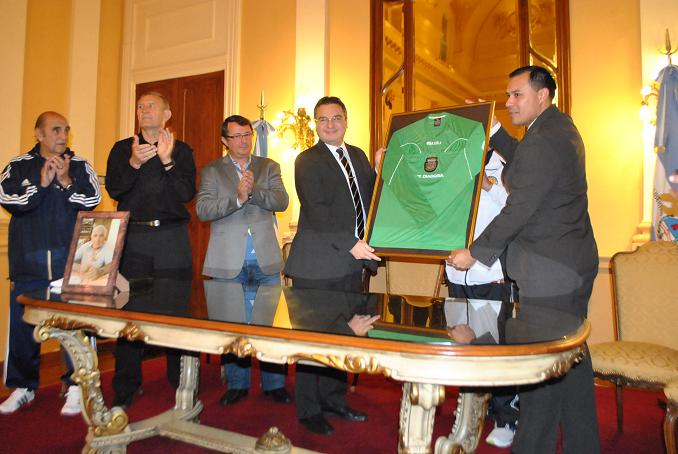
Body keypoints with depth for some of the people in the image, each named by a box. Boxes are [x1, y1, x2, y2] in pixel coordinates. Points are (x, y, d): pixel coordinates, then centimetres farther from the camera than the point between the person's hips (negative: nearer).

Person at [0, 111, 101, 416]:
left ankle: (76, 385, 12)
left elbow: (93, 201, -4)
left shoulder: (80, 166, 7)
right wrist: (41, 183, -15)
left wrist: (66, 181, -15)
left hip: (71, 262, -1)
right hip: (28, 263, 1)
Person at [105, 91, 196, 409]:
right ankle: (125, 389, 14)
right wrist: (134, 163, -15)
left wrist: (167, 161, -15)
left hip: (172, 239, -1)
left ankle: (180, 382, 15)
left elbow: (187, 194, -4)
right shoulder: (122, 149, 12)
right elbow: (114, 191, 0)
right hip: (132, 237, 1)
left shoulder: (182, 150, 9)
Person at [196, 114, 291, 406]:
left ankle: (274, 383, 20)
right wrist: (237, 197, -20)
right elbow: (202, 209, -7)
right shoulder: (212, 171, 8)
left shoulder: (269, 167, 12)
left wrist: (253, 191, -19)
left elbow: (282, 201, -4)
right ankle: (237, 384, 23)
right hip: (229, 262, -1)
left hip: (266, 260, 1)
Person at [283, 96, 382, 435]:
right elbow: (316, 211, -17)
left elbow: (371, 197, 17)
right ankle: (309, 410, 21)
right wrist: (349, 244, -22)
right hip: (318, 264, -6)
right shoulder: (308, 161, -6)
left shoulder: (358, 155, 16)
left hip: (352, 261, 7)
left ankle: (333, 400, 32)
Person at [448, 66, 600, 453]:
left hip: (549, 273, -11)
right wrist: (492, 129, 18)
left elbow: (518, 211, -20)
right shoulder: (561, 126, 12)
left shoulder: (543, 141, -19)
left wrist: (475, 253, -11)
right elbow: (524, 161, 25)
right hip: (576, 263, 11)